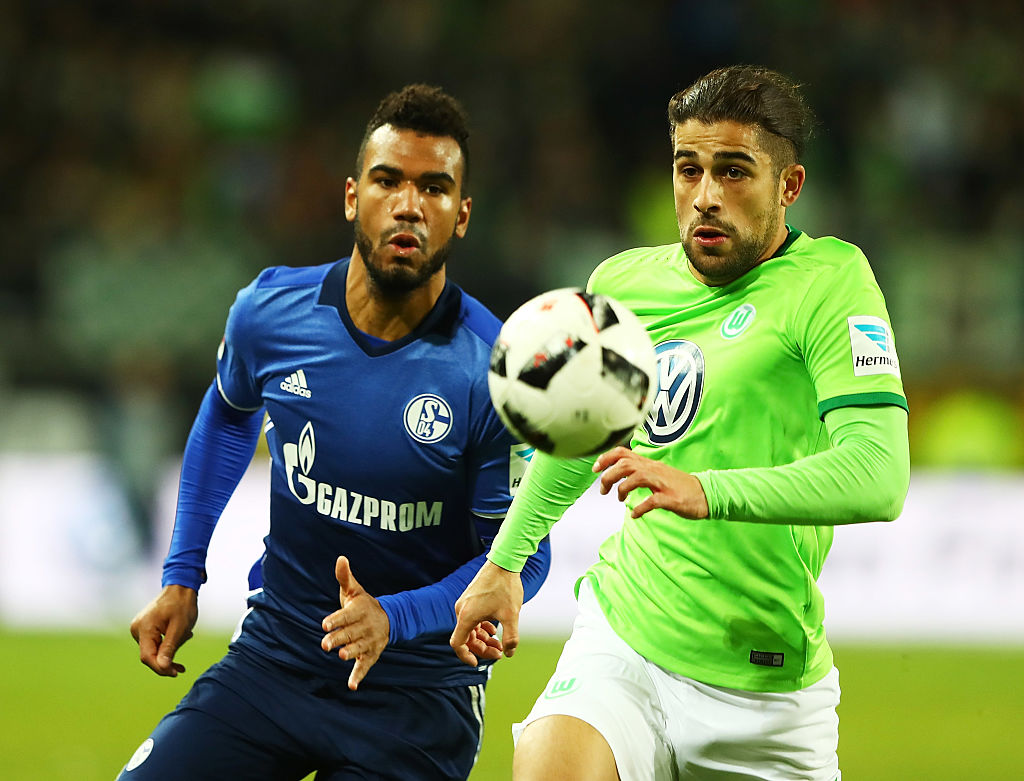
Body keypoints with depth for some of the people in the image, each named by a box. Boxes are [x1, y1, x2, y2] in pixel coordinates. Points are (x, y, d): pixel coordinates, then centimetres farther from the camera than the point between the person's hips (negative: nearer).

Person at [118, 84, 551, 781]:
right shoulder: (268, 313, -7)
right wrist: (182, 575, 14)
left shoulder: (499, 375, -18)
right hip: (272, 654, 3)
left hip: (420, 691, -3)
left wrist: (392, 618, -26)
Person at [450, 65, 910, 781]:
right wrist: (505, 561, 33)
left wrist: (705, 490, -34)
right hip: (623, 640, 2)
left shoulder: (830, 278, -10)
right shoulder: (623, 282, 8)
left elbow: (879, 477, -23)